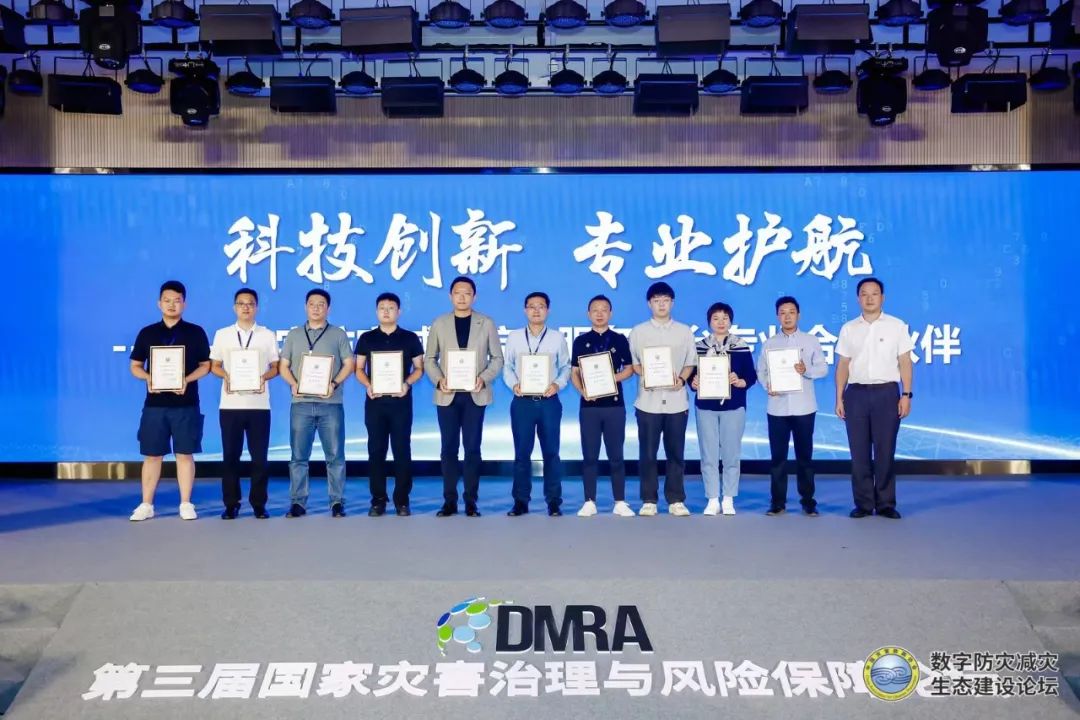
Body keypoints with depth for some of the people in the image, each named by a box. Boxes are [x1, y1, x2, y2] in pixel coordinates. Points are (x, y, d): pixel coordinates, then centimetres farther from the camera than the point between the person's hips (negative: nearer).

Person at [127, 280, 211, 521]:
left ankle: (186, 504, 9)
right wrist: (148, 378, -11)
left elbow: (205, 365, 4)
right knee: (152, 455, 4)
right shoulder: (147, 333, 7)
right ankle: (146, 505, 12)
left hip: (186, 404, -1)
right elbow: (135, 366, 10)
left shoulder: (196, 333, 4)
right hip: (155, 404, 1)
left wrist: (187, 380, -14)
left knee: (185, 454, 2)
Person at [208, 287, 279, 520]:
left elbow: (275, 367, 7)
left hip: (259, 404, 0)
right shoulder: (222, 334, 9)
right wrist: (226, 376, -11)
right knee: (230, 456, 3)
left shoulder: (268, 335, 8)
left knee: (259, 456, 1)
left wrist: (264, 377, -13)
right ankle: (231, 504, 12)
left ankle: (258, 503, 10)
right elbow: (214, 366, 10)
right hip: (230, 404, 1)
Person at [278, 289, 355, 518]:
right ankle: (297, 502, 8)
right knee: (299, 456, 3)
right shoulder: (294, 335, 14)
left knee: (335, 456, 0)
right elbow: (284, 366, 11)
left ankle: (337, 502, 5)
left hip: (331, 404, -1)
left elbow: (349, 364, 3)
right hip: (301, 404, 2)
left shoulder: (338, 334, 8)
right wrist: (294, 384, -8)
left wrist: (334, 383, -13)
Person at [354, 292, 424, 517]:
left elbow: (419, 368, 7)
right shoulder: (366, 339, 8)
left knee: (402, 450, 0)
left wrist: (407, 383, -13)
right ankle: (378, 500, 10)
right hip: (375, 401, 1)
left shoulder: (410, 338, 5)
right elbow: (359, 369, 9)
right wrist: (367, 385, -11)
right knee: (376, 451, 3)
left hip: (401, 401, -1)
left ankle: (402, 500, 8)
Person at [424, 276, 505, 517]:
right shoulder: (439, 324, 8)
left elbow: (497, 358, 4)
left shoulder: (487, 324, 5)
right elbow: (429, 359, 8)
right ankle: (449, 501, 10)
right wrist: (438, 380, -9)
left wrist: (484, 379, -12)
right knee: (449, 448, 3)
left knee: (472, 448, 1)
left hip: (475, 395, -1)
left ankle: (471, 501, 8)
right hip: (447, 395, 1)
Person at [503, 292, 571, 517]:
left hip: (549, 401, 0)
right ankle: (520, 501, 10)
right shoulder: (514, 337, 7)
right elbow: (507, 367, 8)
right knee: (522, 452, 3)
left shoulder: (557, 338, 5)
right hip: (522, 401, 0)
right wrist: (514, 384, -10)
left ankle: (554, 501, 10)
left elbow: (566, 367, 6)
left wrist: (557, 384, -12)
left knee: (551, 452, 3)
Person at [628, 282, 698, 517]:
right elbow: (633, 363, 6)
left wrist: (682, 379, -10)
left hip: (676, 401, 1)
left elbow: (690, 363, 9)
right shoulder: (638, 331, 6)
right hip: (648, 401, -1)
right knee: (647, 453, 2)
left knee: (675, 453, 4)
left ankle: (676, 500, 13)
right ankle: (648, 500, 10)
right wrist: (644, 376, -14)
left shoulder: (684, 332, 9)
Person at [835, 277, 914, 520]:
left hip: (887, 392, -2)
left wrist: (906, 395, -6)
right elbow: (843, 365, 9)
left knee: (885, 451, 1)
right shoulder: (848, 329, 9)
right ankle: (863, 503, 11)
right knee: (859, 452, 3)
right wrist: (839, 399, 5)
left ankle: (886, 503, 10)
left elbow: (905, 362, 2)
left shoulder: (897, 326, 4)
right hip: (856, 393, 2)